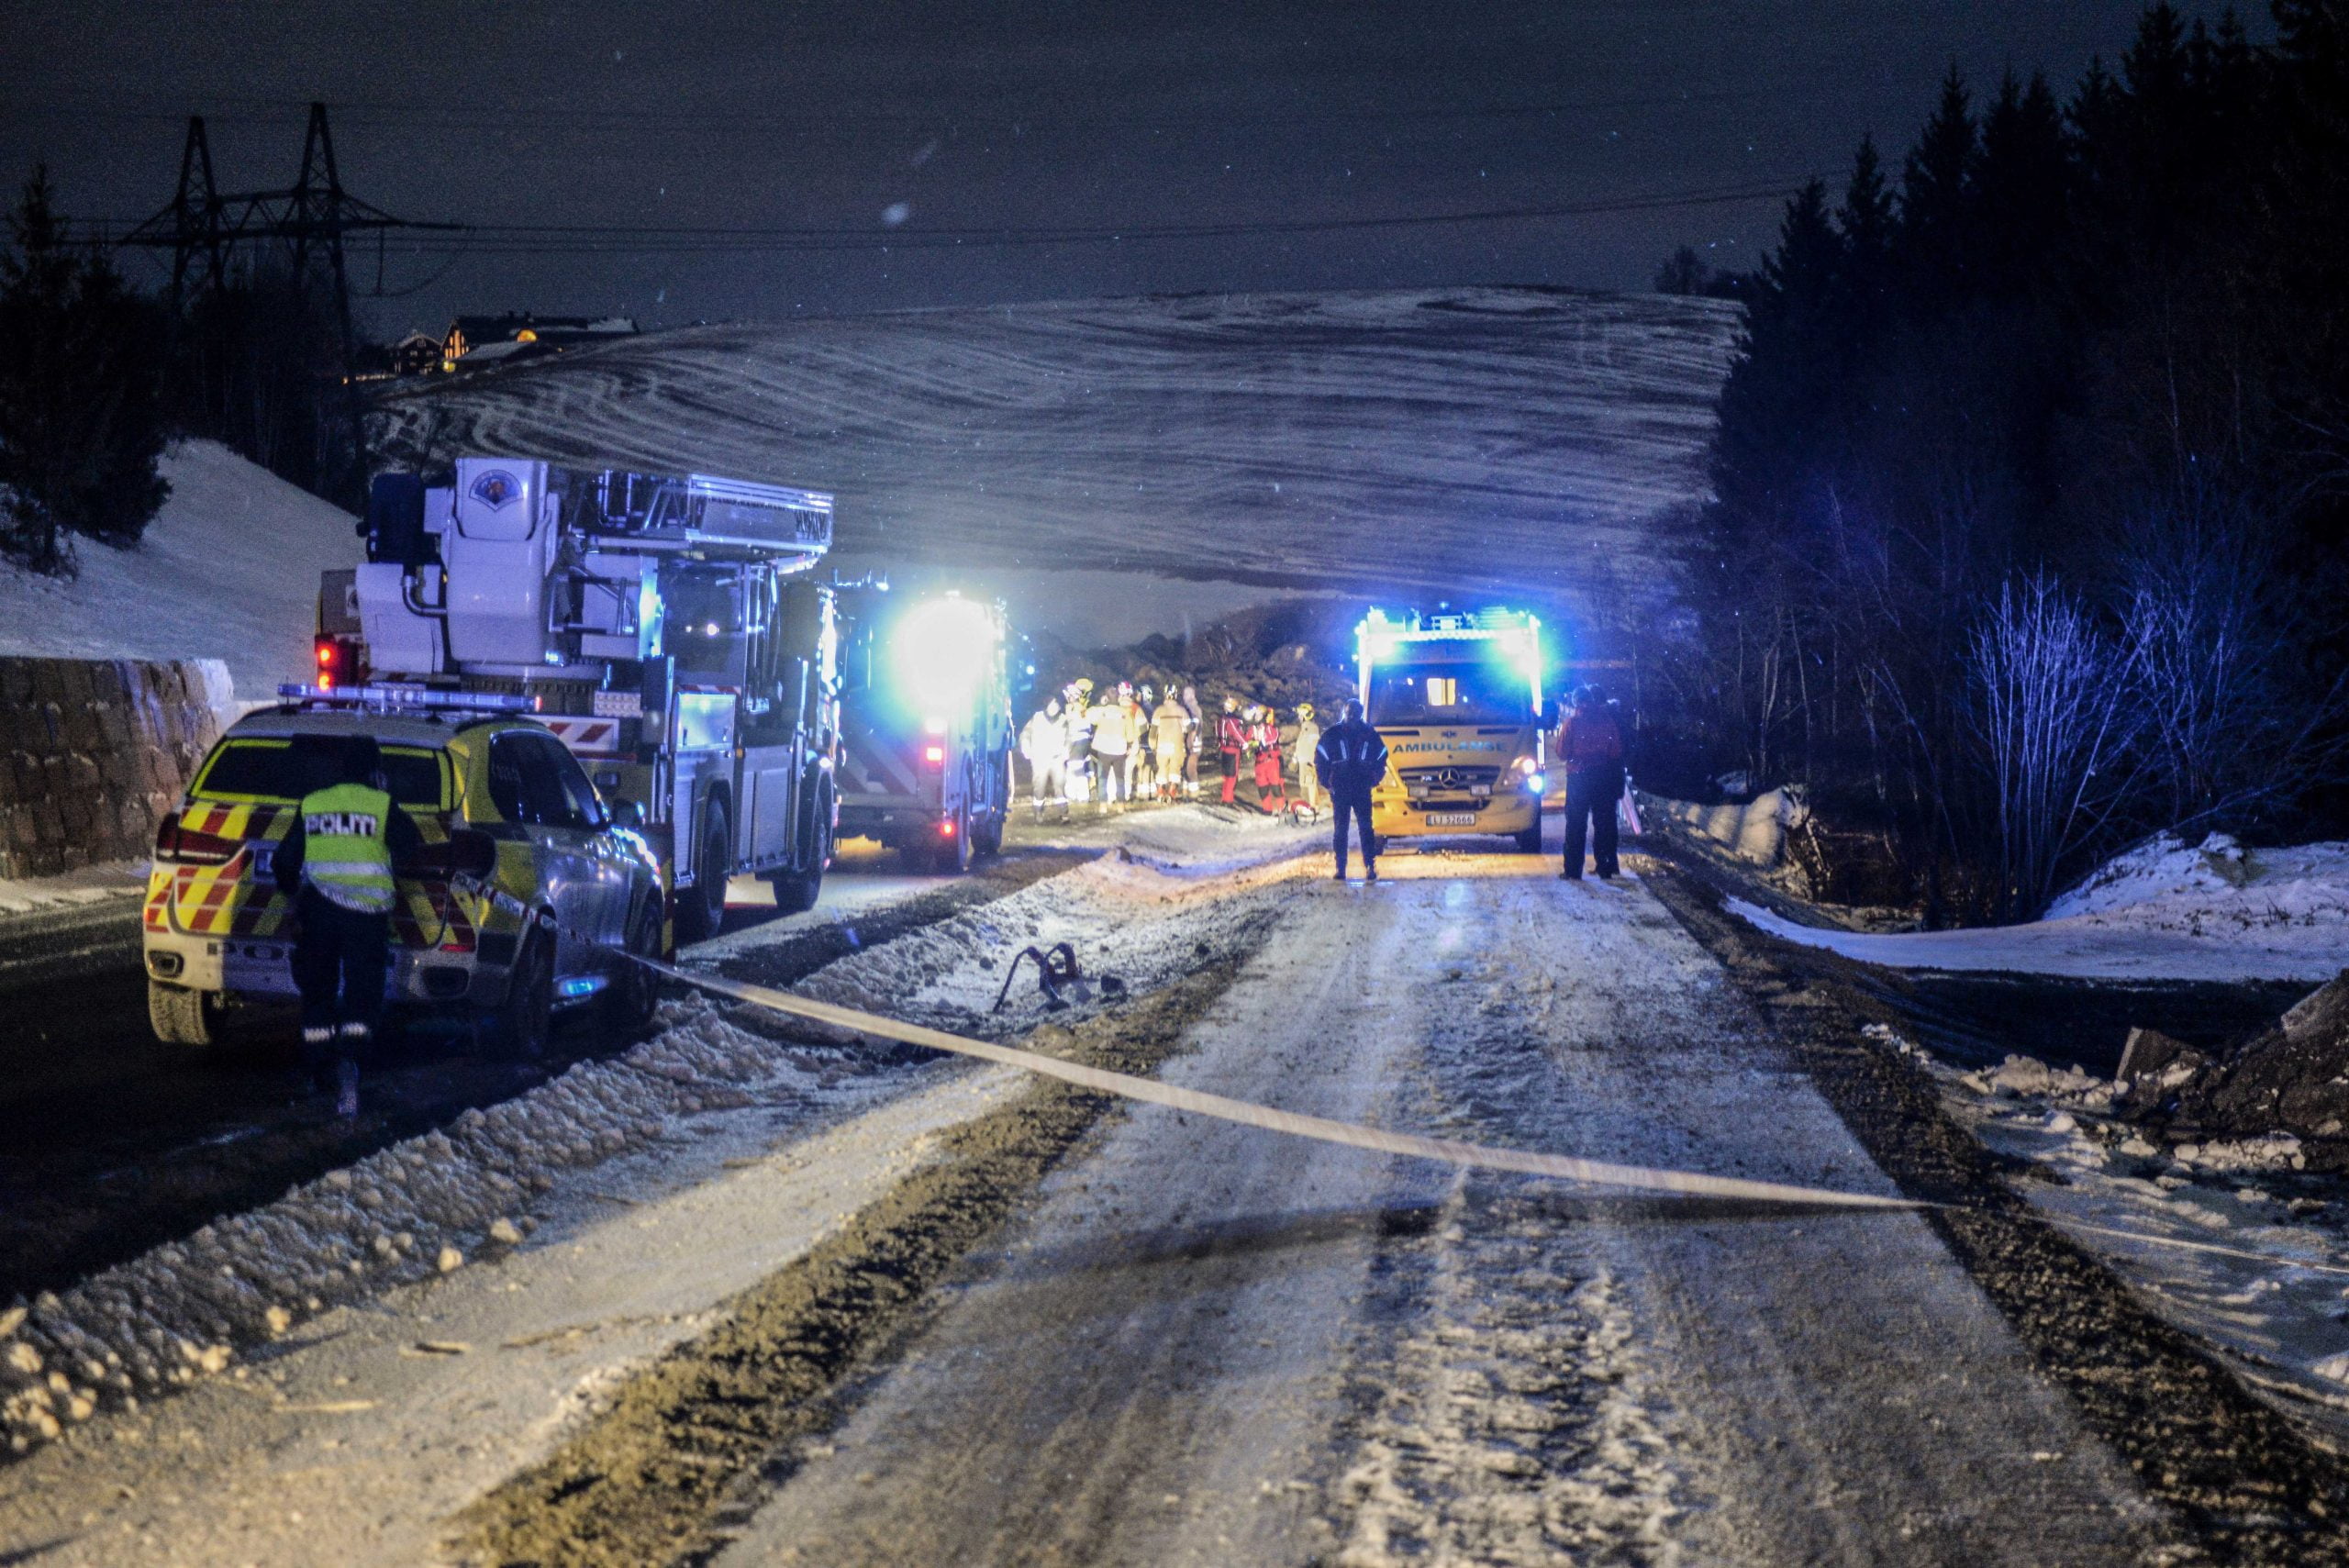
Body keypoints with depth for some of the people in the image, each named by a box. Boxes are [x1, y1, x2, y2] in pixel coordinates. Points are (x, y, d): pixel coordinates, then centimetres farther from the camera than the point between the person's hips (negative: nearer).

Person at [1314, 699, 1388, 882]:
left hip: (1362, 789, 0)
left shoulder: (1370, 735, 6)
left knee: (1365, 828, -6)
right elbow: (1320, 759, 7)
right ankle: (1340, 868, 2)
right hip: (1339, 789, 0)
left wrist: (1374, 779, 10)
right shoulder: (1332, 734, 3)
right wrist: (1327, 782, 3)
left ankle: (1370, 867, -7)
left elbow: (1381, 758, 17)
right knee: (1340, 830, 1)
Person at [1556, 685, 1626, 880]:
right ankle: (1606, 869, 9)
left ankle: (1573, 870, 1)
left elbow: (1563, 754, -6)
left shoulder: (1571, 722, -8)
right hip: (1603, 777, 2)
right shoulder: (1607, 721, -2)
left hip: (1579, 777, -2)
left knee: (1575, 825, 4)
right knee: (1603, 823, 10)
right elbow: (1616, 752, 4)